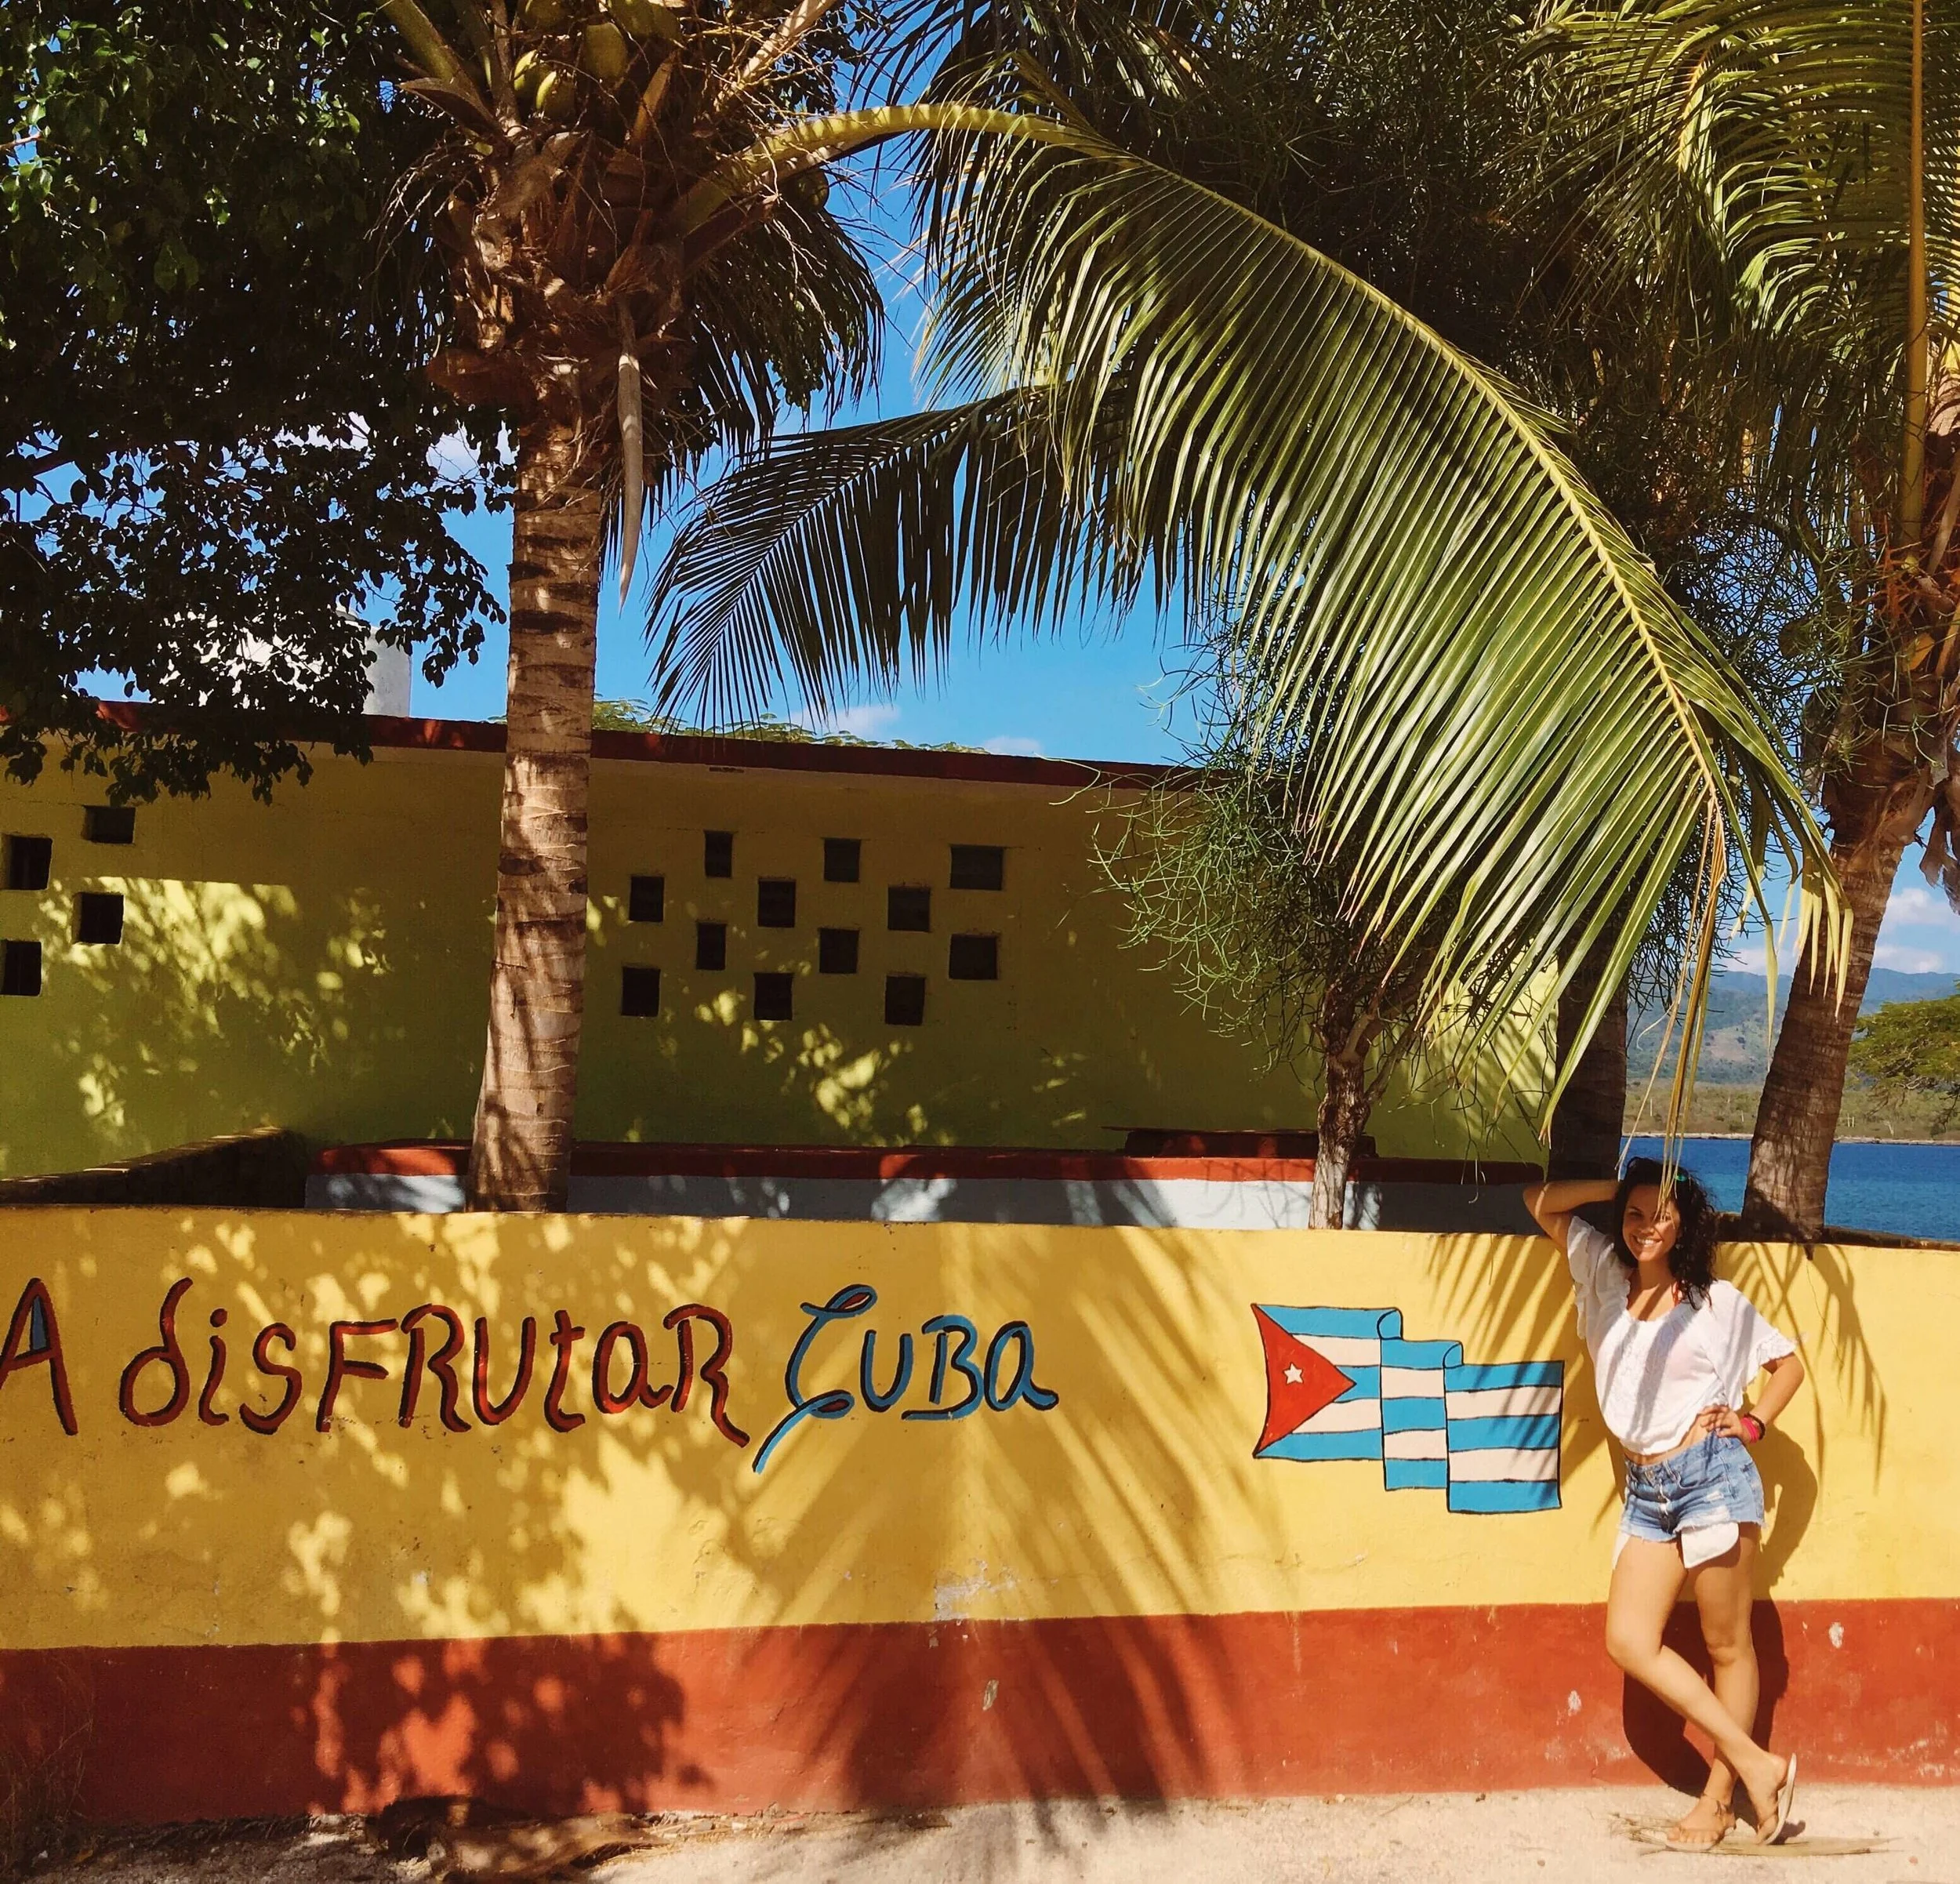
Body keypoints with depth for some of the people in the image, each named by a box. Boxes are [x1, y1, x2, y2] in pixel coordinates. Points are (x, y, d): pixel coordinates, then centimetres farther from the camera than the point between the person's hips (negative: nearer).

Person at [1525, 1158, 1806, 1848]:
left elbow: (1789, 1362, 13)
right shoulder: (1605, 1274, 8)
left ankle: (1720, 1796, 14)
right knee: (1630, 1642, -4)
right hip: (1646, 1489, 5)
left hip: (1711, 1474, -4)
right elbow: (1539, 1202, 9)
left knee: (1728, 1645, 3)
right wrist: (1622, 1187, 6)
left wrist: (1752, 1423, 1)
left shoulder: (1719, 1301, 1)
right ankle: (1759, 1764, 4)